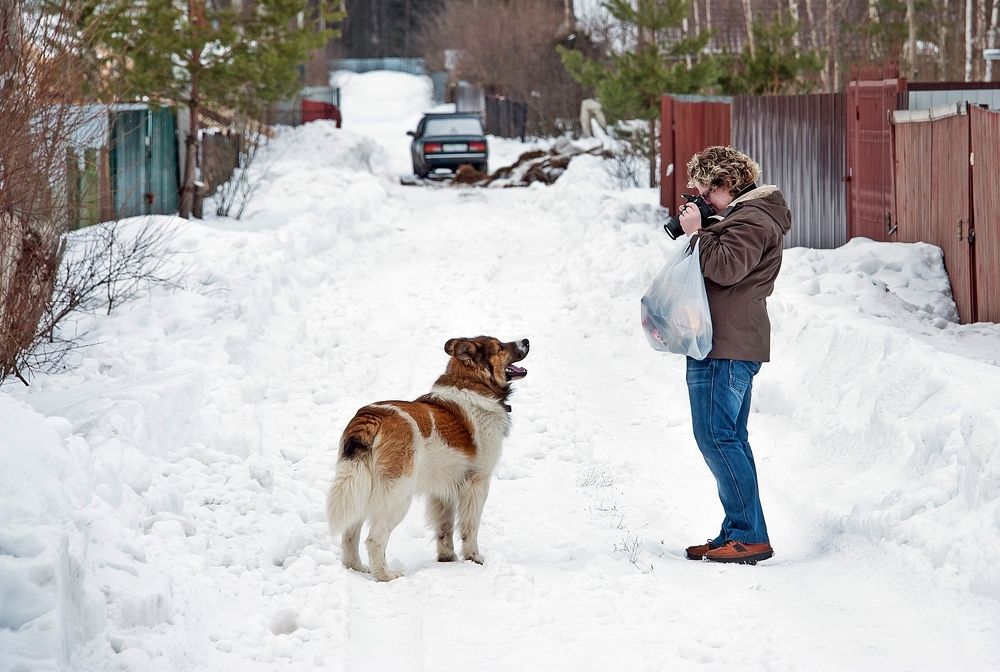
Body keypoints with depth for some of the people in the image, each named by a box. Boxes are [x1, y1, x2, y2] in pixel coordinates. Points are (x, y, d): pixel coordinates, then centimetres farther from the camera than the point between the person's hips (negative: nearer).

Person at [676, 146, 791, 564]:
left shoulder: (751, 221, -12)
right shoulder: (744, 216, 22)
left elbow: (724, 269, -23)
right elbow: (718, 266, 24)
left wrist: (697, 232, -14)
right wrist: (692, 230, 11)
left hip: (726, 347, -12)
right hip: (732, 345, 12)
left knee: (716, 436, -12)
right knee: (729, 438, 12)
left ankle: (750, 536, -12)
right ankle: (738, 533, 15)